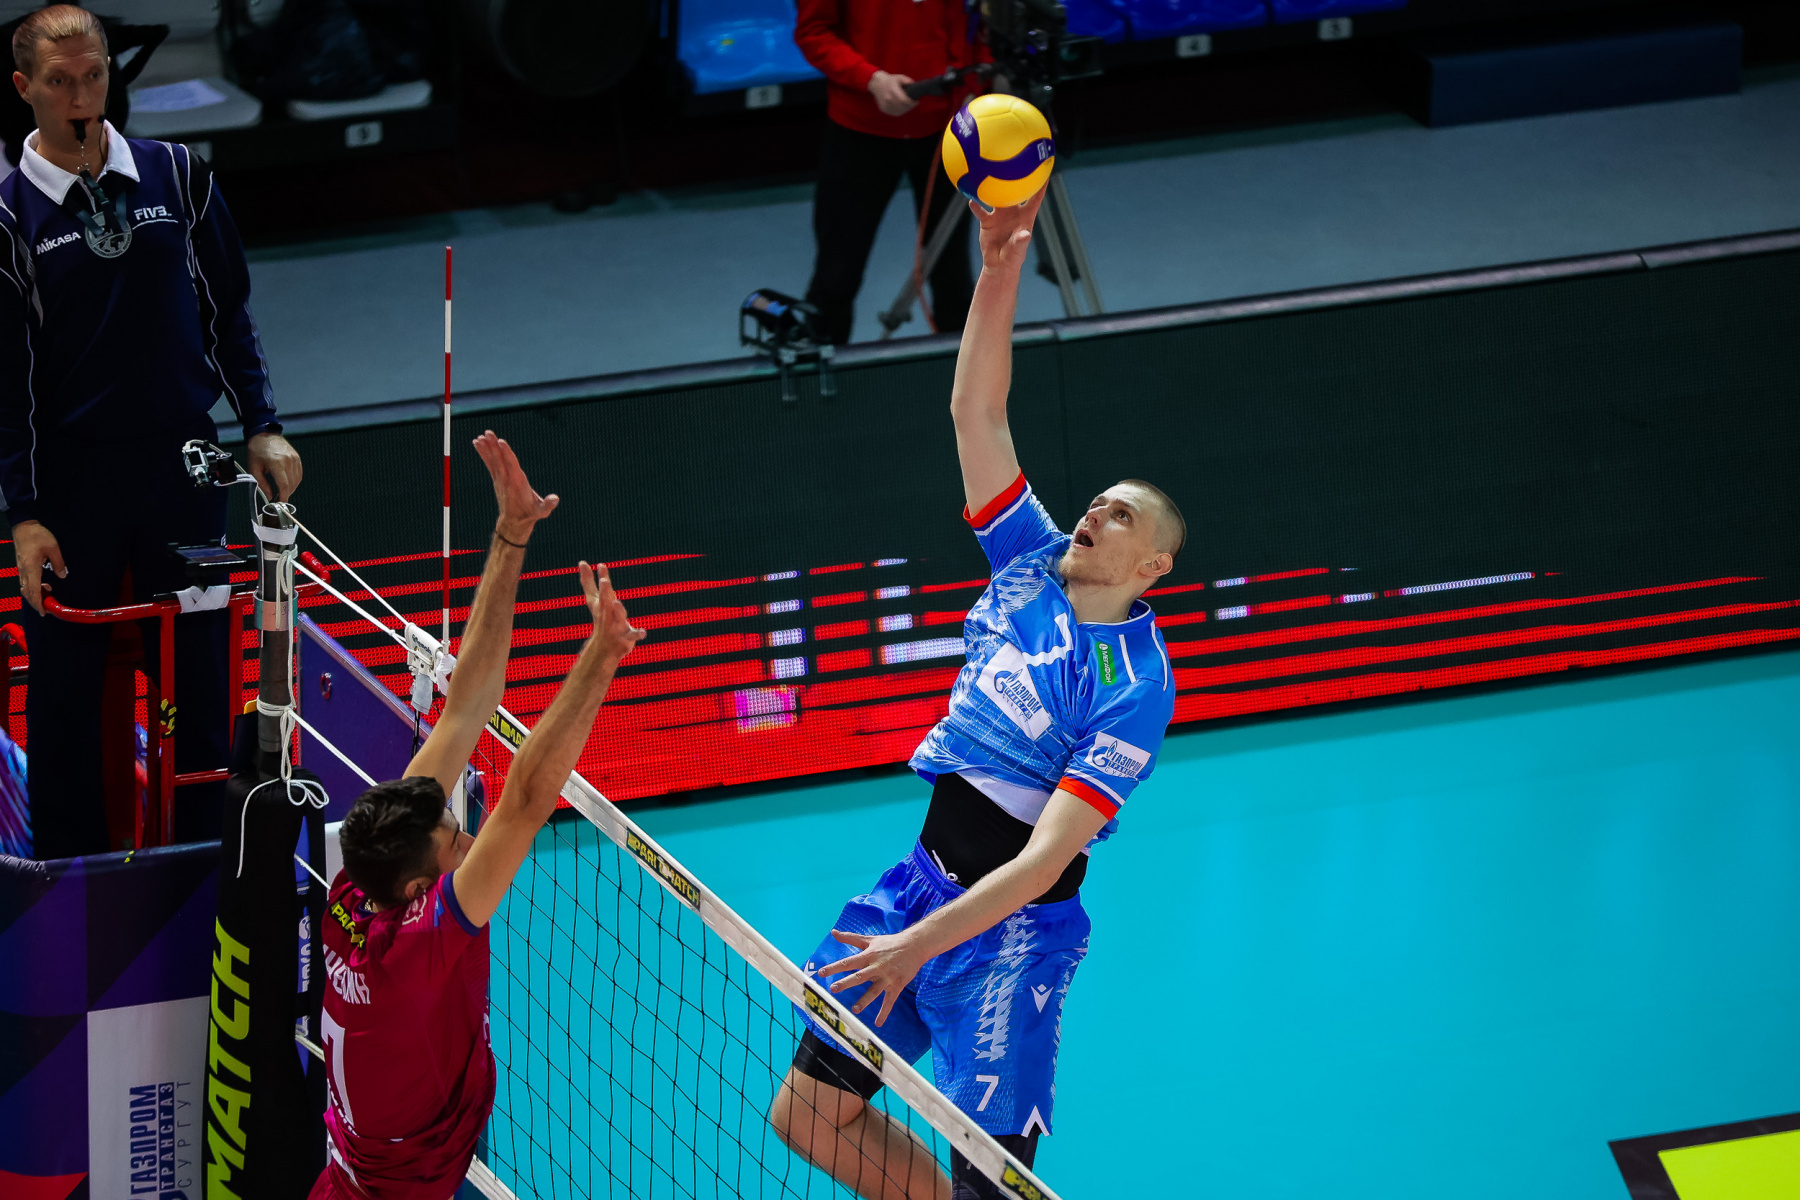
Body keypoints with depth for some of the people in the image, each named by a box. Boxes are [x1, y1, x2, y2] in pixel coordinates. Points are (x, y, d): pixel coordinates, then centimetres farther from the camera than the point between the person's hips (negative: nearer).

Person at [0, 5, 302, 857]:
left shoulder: (176, 177, 5)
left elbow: (228, 314, 13)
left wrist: (262, 427, 4)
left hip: (183, 469, 2)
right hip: (70, 482, -2)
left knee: (198, 682, 6)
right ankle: (70, 876, 15)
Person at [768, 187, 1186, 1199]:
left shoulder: (1134, 688, -15)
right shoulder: (1033, 564, 4)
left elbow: (1047, 857, -21)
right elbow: (976, 412, 2)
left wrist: (921, 943, -28)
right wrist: (1002, 269, -11)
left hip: (1013, 926, -7)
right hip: (925, 876, 7)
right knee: (808, 1113, 5)